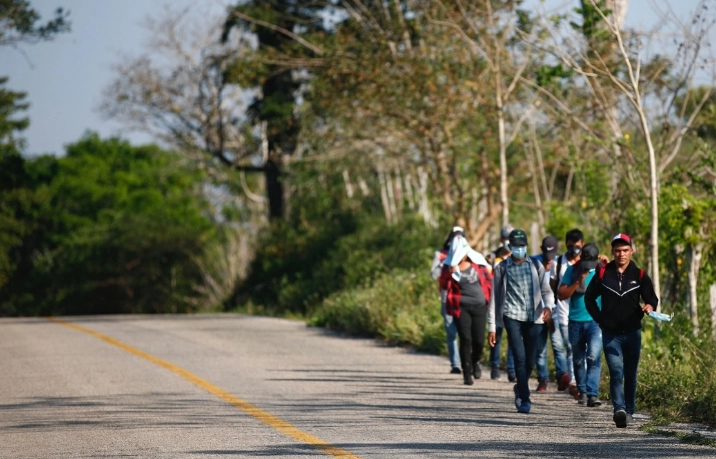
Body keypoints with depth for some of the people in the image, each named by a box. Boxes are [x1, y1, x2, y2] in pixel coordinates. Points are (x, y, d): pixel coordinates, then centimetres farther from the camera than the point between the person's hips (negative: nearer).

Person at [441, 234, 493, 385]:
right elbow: (445, 285, -8)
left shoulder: (477, 262, 2)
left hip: (479, 306, 2)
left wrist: (488, 297, 6)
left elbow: (488, 279, 12)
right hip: (461, 307, -2)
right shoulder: (449, 265, -1)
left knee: (479, 340, 3)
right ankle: (467, 373, -2)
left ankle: (475, 362, 35)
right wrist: (450, 273, -24)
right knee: (466, 339, -10)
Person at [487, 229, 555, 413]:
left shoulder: (536, 266, 11)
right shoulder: (502, 268, 7)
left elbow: (546, 290, 9)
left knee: (530, 361, 5)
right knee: (520, 357, -14)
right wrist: (492, 327, 6)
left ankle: (520, 388, 33)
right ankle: (525, 399, -13)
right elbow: (494, 297, 9)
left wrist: (548, 306, -15)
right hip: (512, 316, -2)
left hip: (532, 317, 2)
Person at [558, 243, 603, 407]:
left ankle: (592, 394, -23)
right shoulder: (572, 270, 3)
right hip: (575, 322, 2)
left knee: (594, 357, -18)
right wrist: (578, 283, -14)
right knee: (578, 360, 11)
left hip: (596, 321, -2)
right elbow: (562, 295, -1)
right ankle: (582, 392, 28)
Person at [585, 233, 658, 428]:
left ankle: (629, 411, 17)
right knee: (616, 371, -15)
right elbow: (589, 297, 13)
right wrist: (599, 319, 4)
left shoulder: (639, 275, 3)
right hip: (610, 333, -1)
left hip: (632, 332, 1)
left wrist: (649, 306, -20)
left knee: (630, 374, 8)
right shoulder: (603, 274, 3)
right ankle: (619, 409, -26)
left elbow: (652, 299, 3)